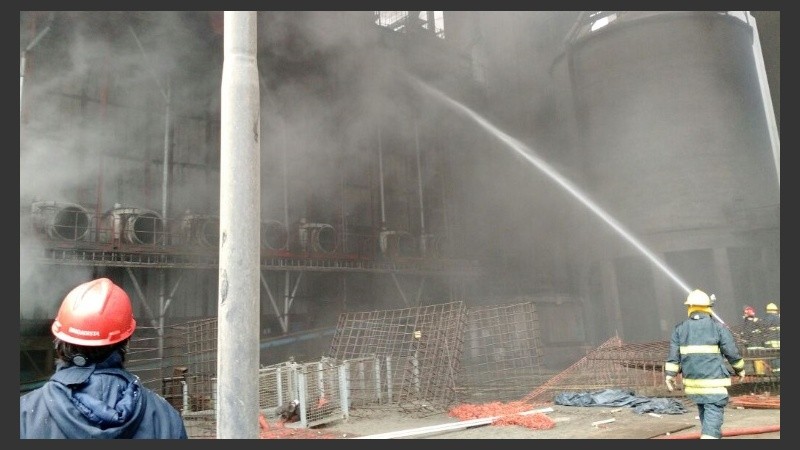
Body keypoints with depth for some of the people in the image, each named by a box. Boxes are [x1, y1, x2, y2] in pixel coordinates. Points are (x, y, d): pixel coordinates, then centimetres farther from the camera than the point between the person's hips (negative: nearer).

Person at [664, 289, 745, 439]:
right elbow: (732, 353, 0)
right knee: (712, 418, -5)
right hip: (714, 382, -4)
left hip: (692, 382, 4)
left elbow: (673, 356, 2)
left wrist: (669, 376, 6)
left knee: (704, 415, 22)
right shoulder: (718, 327, -3)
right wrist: (740, 370, 17)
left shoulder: (680, 329, 4)